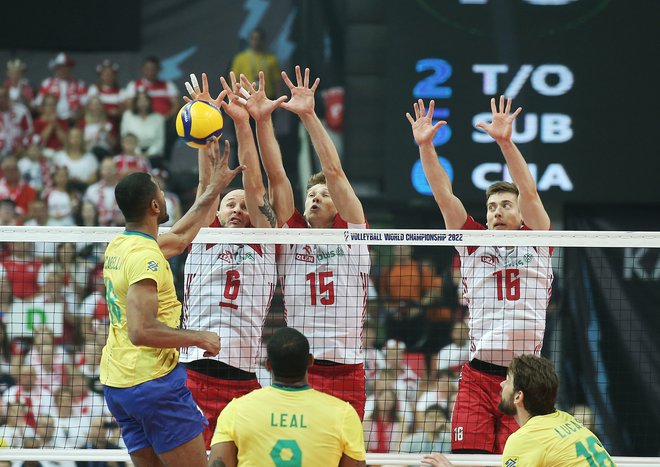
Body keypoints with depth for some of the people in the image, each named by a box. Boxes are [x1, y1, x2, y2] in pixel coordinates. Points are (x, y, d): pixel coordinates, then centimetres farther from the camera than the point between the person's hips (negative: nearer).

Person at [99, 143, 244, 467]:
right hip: (153, 380, -9)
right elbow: (141, 331, -26)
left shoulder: (118, 246, 10)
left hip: (116, 382, 9)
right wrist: (200, 337, -16)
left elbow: (178, 238, 28)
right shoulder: (146, 257, -18)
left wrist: (213, 190, 33)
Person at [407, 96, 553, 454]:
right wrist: (425, 146, -6)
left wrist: (505, 142, -17)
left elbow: (529, 193, -5)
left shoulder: (536, 243, 9)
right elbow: (444, 196, 5)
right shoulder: (474, 244, 13)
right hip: (478, 378, 1)